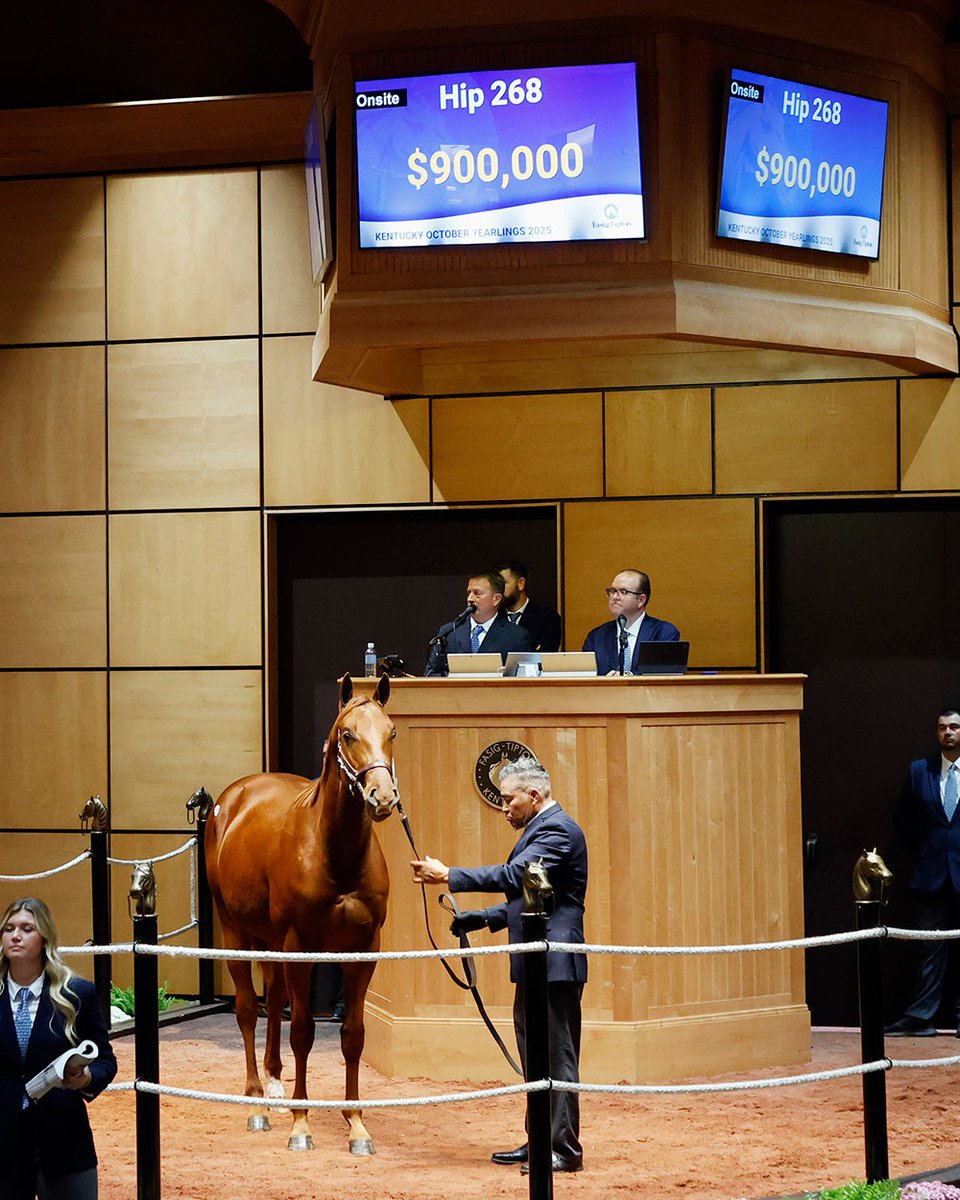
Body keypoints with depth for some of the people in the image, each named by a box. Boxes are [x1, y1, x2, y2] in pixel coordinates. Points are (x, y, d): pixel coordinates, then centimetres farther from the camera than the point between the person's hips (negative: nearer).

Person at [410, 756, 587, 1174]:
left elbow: (513, 875, -27)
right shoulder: (541, 829, 20)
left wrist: (448, 875, -26)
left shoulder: (557, 830, -14)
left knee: (558, 1056, -7)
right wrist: (481, 918, 13)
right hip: (535, 965, 11)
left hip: (555, 964, -11)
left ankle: (565, 1150, -4)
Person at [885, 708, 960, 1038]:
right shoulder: (920, 771, 7)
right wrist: (919, 851, 8)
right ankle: (921, 1017, 5)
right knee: (930, 950, 4)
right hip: (932, 873, 1)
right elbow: (902, 816, 15)